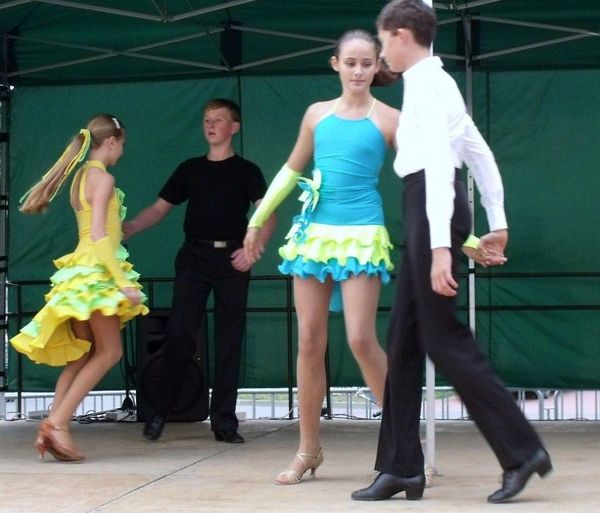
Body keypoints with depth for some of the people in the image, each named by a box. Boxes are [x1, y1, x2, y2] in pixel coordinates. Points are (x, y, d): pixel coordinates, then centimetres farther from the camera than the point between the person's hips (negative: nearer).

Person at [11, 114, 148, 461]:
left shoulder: (82, 176, 15)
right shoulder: (103, 178, -12)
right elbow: (98, 236, -19)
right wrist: (123, 282, -21)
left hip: (85, 271, 9)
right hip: (97, 272, -9)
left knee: (84, 355, 9)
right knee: (109, 352, -5)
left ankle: (53, 428, 1)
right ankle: (57, 423, -12)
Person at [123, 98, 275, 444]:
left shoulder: (246, 171, 8)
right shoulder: (190, 169, 15)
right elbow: (160, 208, 13)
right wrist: (130, 228, -5)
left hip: (232, 259, -1)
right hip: (194, 256, 1)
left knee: (229, 340, 0)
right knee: (180, 333, -8)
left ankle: (224, 420, 3)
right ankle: (161, 412, -1)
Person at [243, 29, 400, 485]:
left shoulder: (388, 119, -1)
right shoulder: (317, 114, 10)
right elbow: (291, 170, 21)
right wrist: (258, 219, 23)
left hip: (362, 237, -4)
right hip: (314, 233, 4)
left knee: (362, 340, -13)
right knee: (310, 341, 4)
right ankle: (309, 449, 13)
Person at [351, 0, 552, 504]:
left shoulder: (424, 83, -12)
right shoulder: (437, 81, 18)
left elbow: (438, 162, -21)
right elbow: (481, 154, 21)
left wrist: (441, 246, -27)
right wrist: (497, 220, 24)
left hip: (433, 206, -10)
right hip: (430, 210, 10)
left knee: (442, 336, -8)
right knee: (405, 337, 9)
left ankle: (521, 449, -5)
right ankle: (401, 466, 12)